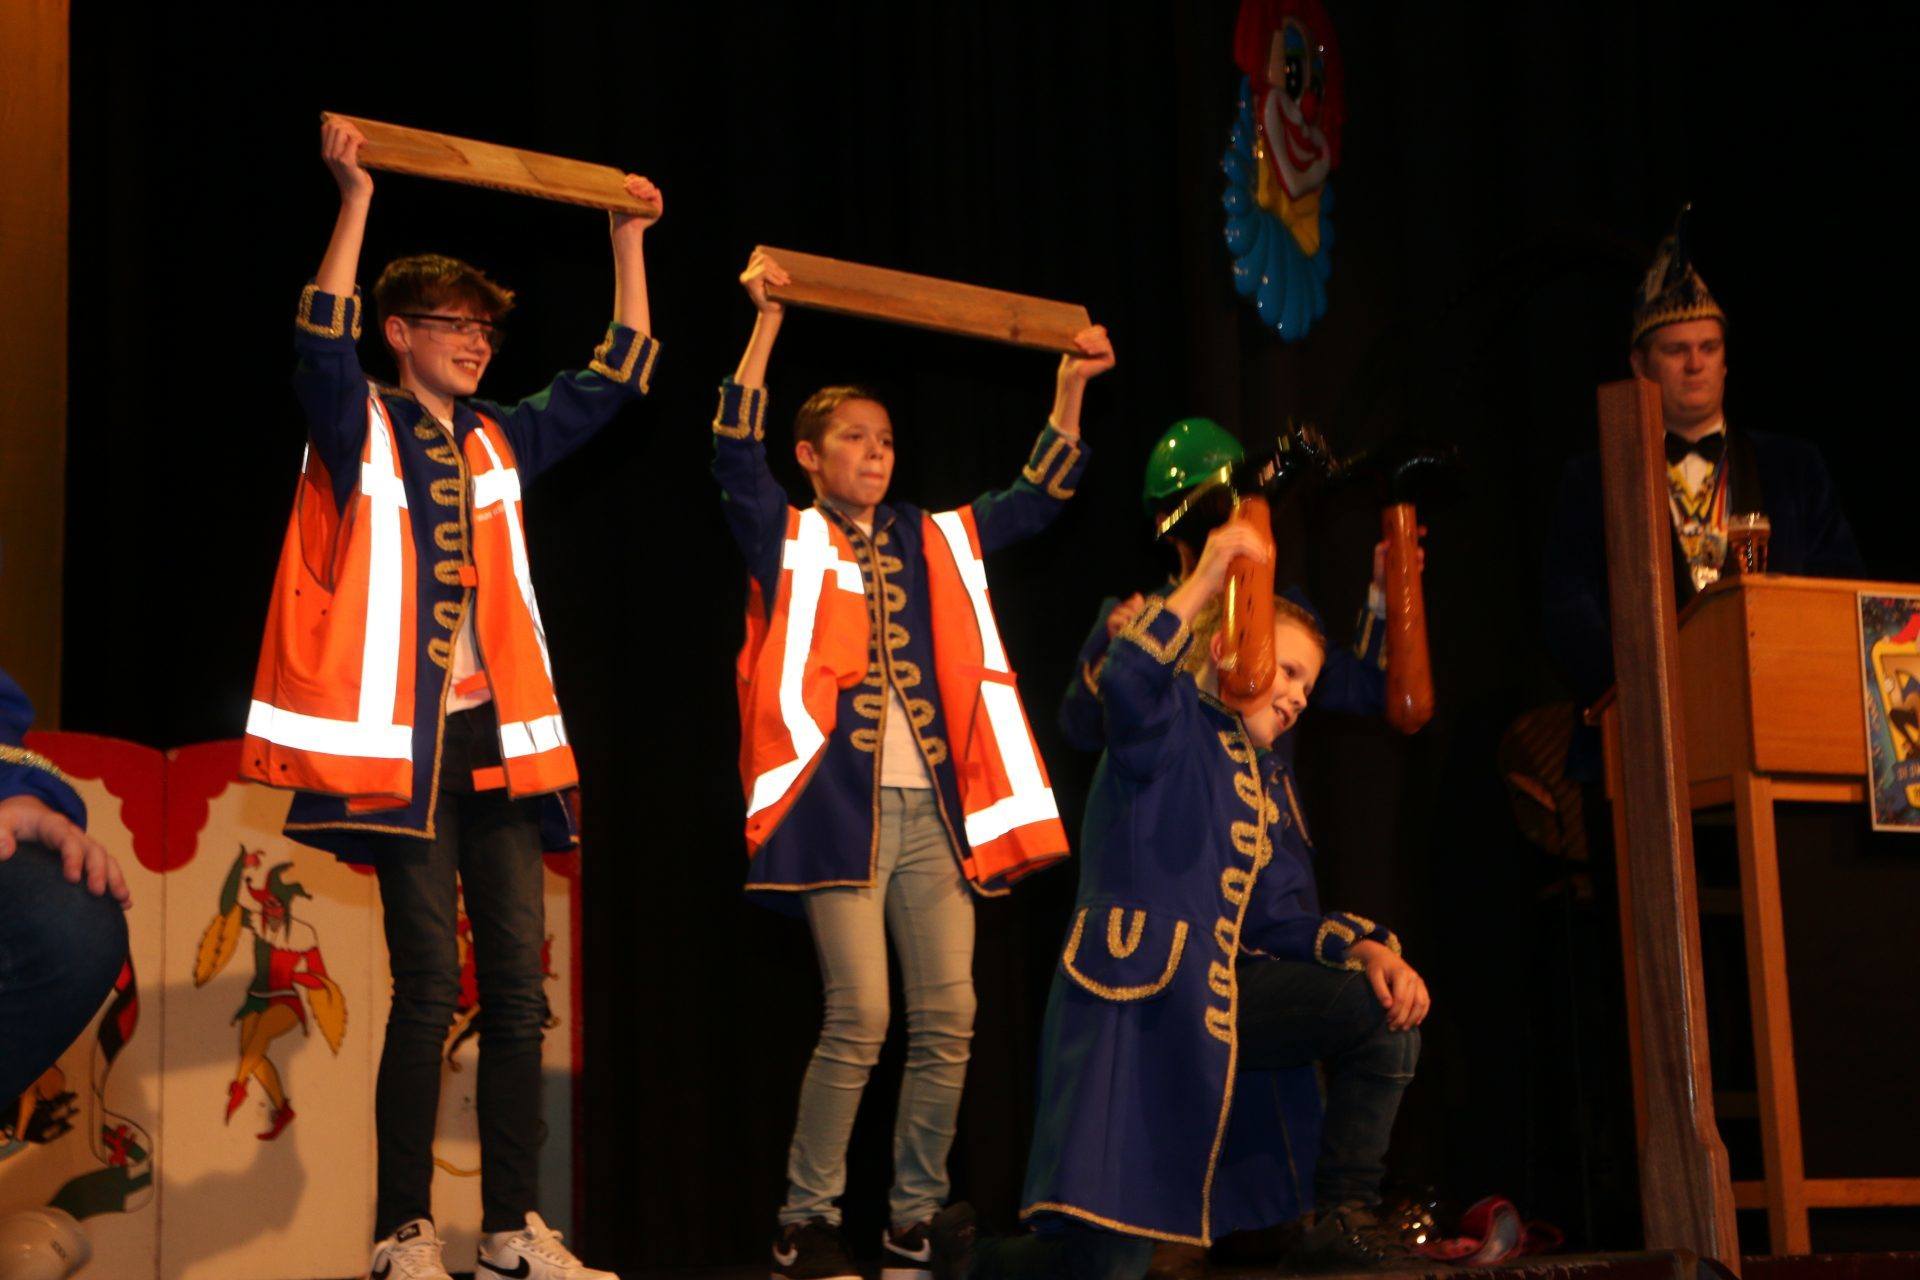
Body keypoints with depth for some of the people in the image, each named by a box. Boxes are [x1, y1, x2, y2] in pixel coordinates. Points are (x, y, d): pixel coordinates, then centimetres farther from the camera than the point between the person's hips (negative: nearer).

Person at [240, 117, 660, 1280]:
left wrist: (628, 240, 18)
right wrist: (356, 199, -21)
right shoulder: (362, 433, 3)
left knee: (519, 985, 2)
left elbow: (617, 378, 21)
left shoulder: (503, 445, 17)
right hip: (406, 739, -5)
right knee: (430, 985, -9)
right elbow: (323, 345, -17)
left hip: (500, 737, 5)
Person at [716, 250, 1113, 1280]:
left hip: (933, 809, 5)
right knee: (859, 1016, -13)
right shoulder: (790, 541, 7)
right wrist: (766, 323, -12)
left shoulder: (938, 545, 20)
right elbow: (735, 455, -6)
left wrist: (1071, 387, 14)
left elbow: (1038, 497, 23)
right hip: (841, 805, -5)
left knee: (948, 1021, 0)